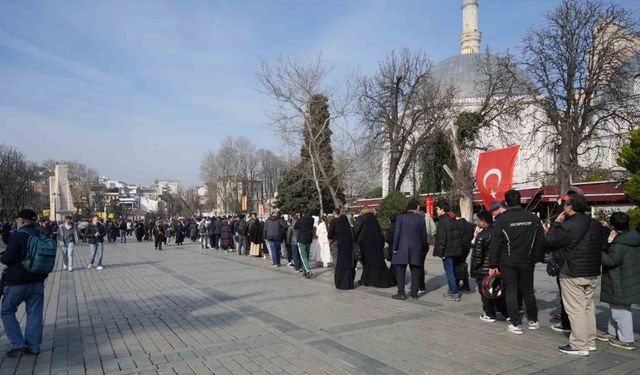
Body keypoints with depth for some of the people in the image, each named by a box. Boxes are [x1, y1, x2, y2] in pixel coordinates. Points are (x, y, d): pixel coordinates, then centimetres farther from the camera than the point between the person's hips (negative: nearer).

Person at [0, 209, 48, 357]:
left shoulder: (17, 235, -15)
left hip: (17, 282, -5)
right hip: (37, 281, 5)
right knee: (34, 314, 10)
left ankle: (18, 345, 6)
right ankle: (33, 346, 14)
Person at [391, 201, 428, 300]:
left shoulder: (400, 217, -3)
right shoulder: (420, 218, 3)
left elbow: (396, 233, -7)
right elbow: (424, 235, 5)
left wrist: (395, 247, -3)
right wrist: (423, 249, 14)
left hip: (402, 248, -2)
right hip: (416, 248, 2)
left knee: (400, 271, 3)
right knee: (415, 271, 10)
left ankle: (401, 293, 2)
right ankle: (414, 293, 13)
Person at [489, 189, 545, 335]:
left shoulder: (502, 219, -11)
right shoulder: (533, 218, 0)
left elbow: (494, 244, -10)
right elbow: (541, 241, 5)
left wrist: (493, 265, -5)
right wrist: (536, 259, 13)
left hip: (507, 262, -3)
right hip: (526, 262, 3)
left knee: (511, 292, 5)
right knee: (528, 291, 17)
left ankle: (516, 324, 7)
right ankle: (533, 321, 27)